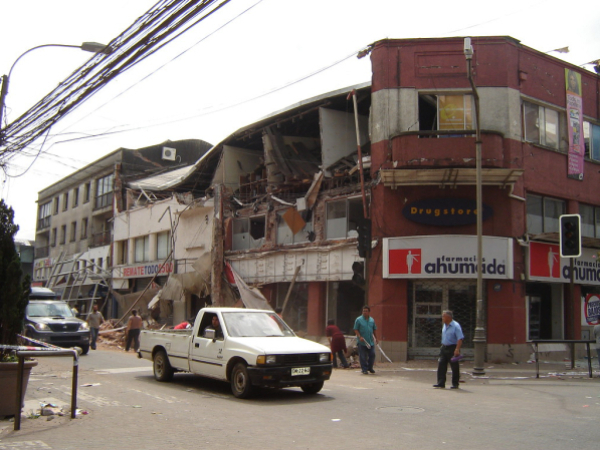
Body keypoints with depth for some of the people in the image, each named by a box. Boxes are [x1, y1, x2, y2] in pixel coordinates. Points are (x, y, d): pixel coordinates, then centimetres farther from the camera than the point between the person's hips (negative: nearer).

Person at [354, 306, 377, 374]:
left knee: (372, 355, 3)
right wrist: (360, 337, -15)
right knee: (363, 356, -1)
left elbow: (374, 330, 20)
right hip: (362, 342, -4)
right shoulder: (358, 319, -3)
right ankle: (364, 369, 8)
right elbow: (356, 330, -3)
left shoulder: (372, 320, 10)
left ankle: (370, 368, 21)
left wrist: (375, 338, 18)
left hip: (371, 342, 4)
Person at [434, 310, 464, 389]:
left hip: (452, 348, -7)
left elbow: (460, 338, -19)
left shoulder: (456, 326, -13)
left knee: (454, 367, 2)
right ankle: (441, 383, 5)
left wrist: (457, 349, -27)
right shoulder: (444, 325, 11)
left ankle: (455, 384, 12)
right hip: (444, 347, 7)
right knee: (441, 365, 1)